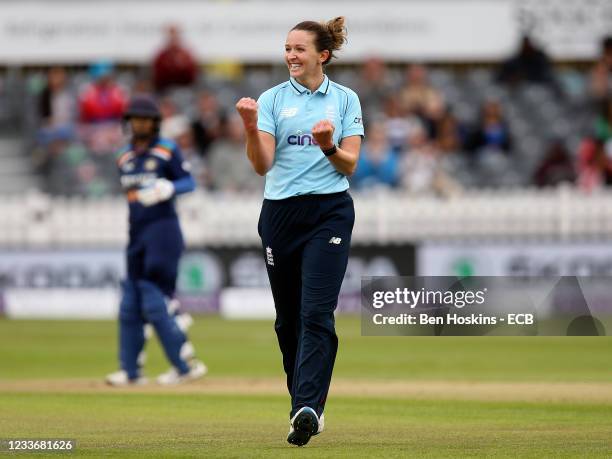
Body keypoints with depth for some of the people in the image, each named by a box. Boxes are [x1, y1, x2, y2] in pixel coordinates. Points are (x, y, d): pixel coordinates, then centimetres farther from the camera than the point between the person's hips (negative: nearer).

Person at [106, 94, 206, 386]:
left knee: (155, 304, -12)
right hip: (137, 236, 7)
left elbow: (189, 181, -11)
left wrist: (167, 189, -29)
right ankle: (131, 371, 9)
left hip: (163, 230, -7)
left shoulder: (167, 151, -5)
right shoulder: (125, 157, 13)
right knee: (130, 305, 5)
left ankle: (185, 364, -5)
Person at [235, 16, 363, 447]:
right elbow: (262, 164, -4)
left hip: (330, 213, -2)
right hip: (281, 213, 2)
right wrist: (250, 127, -21)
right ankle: (307, 403, 22)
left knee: (316, 313, -15)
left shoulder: (346, 99, 5)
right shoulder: (272, 99, 5)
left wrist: (329, 147, -19)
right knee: (288, 317, 8)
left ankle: (307, 409, -24)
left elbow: (350, 164, 2)